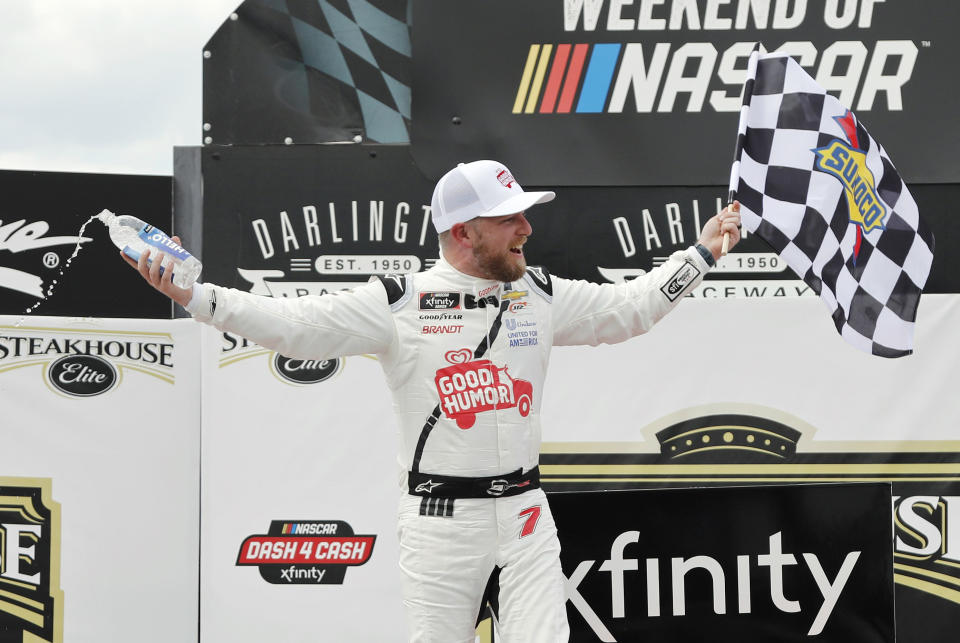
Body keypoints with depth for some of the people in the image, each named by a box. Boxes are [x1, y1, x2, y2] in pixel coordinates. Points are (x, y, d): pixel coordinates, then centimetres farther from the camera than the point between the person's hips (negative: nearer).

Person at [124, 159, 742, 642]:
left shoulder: (541, 295, 7)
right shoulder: (400, 301, -6)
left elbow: (630, 307, 19)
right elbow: (294, 326, -10)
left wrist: (703, 252, 17)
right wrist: (191, 294, -17)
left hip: (525, 516, 3)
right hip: (440, 519, -3)